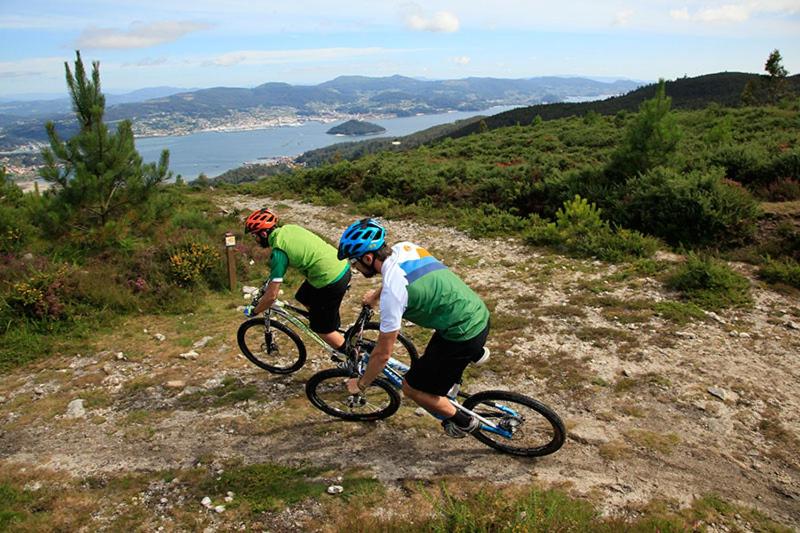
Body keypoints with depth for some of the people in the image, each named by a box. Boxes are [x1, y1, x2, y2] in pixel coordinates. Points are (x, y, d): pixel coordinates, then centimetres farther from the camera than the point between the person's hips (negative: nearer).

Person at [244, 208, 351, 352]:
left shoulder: (278, 252, -18)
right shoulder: (289, 228, 5)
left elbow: (272, 295, -14)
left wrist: (253, 312, 5)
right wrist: (271, 278, 37)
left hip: (331, 281, -9)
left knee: (321, 328, 9)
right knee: (303, 297, 28)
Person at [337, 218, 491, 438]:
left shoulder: (393, 291, -25)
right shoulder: (404, 247, -2)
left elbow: (383, 353, -16)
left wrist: (360, 384, 1)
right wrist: (375, 295, 43)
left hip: (464, 335, -8)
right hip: (480, 314, 8)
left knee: (412, 388, 7)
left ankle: (463, 421, 22)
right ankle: (474, 353, 48)